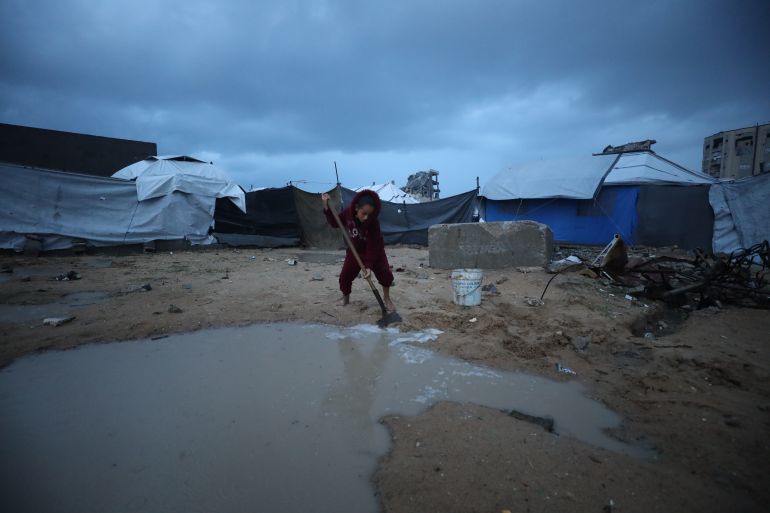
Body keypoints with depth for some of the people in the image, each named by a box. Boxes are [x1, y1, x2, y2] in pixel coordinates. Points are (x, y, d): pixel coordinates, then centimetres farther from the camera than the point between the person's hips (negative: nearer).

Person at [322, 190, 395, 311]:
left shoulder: (373, 222, -33)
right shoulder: (348, 213, -21)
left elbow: (373, 246, -31)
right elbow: (334, 223, -3)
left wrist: (369, 265, -35)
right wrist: (327, 206, -14)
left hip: (375, 251, -3)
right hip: (355, 250, 3)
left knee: (385, 273, -16)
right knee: (345, 276, 1)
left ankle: (386, 298, 7)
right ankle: (345, 297, 29)